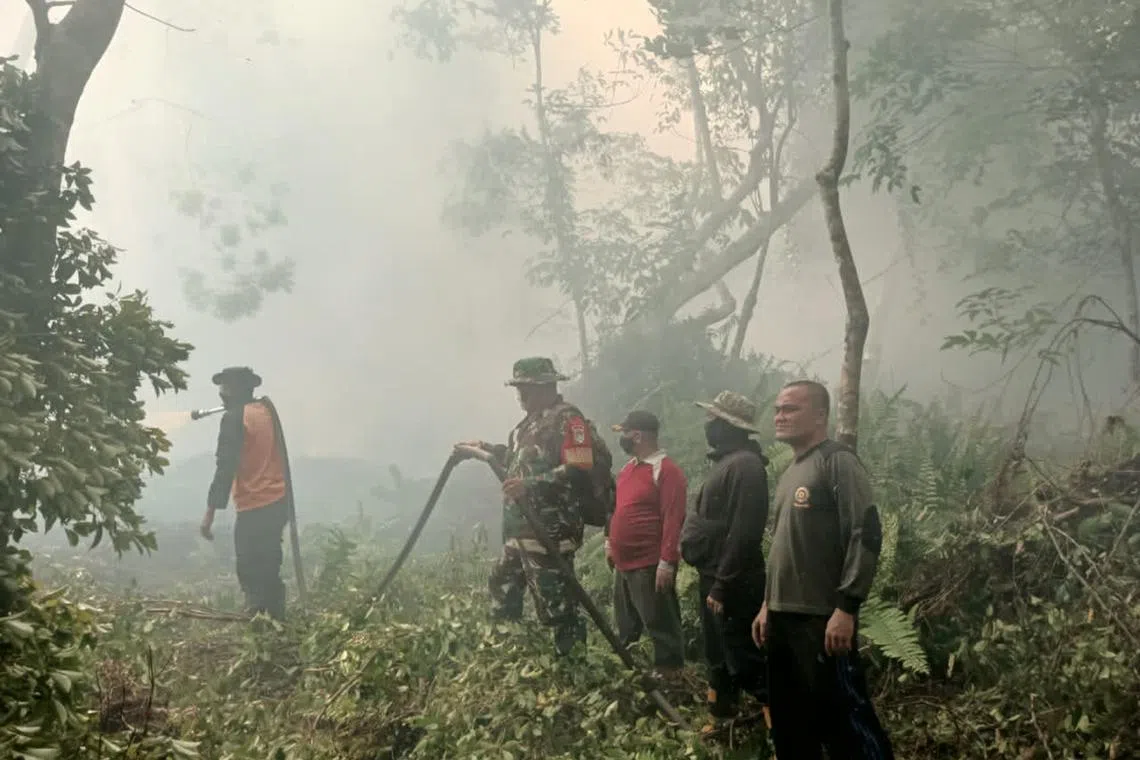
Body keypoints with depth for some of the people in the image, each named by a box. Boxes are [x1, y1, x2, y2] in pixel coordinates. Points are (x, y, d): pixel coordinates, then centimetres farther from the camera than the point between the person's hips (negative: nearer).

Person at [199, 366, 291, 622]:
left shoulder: (234, 418, -10)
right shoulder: (268, 412, 12)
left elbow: (225, 468, -16)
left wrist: (210, 512, -16)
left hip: (254, 508, -8)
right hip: (279, 502, 8)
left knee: (250, 574, -3)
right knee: (269, 571, 16)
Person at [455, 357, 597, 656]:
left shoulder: (567, 419, -13)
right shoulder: (529, 422, 17)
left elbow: (579, 470, -23)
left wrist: (530, 484, -27)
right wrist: (485, 449, 23)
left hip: (550, 533, -11)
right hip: (519, 530, 11)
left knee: (557, 607, -7)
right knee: (502, 587, 18)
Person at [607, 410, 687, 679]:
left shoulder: (666, 470, -15)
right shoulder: (629, 467, 13)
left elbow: (673, 519, -20)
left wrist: (667, 562, -23)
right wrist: (610, 543, 18)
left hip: (650, 565, -9)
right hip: (624, 562, 9)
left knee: (660, 624, 0)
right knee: (626, 625, 21)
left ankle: (669, 673, 11)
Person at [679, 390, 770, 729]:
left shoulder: (745, 464, -19)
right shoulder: (725, 461, 14)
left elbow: (743, 532, -24)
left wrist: (723, 585, -24)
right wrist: (712, 580, 15)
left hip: (733, 582, -10)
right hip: (714, 575, 10)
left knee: (745, 659, -6)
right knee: (718, 654, 19)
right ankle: (722, 718, 31)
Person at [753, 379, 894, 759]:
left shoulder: (837, 461, -8)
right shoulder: (789, 474, 17)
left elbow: (865, 535, -16)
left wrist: (846, 607, -21)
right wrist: (768, 603, 19)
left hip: (823, 618, -8)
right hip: (783, 618, 9)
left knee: (843, 720, -7)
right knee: (790, 723, 13)